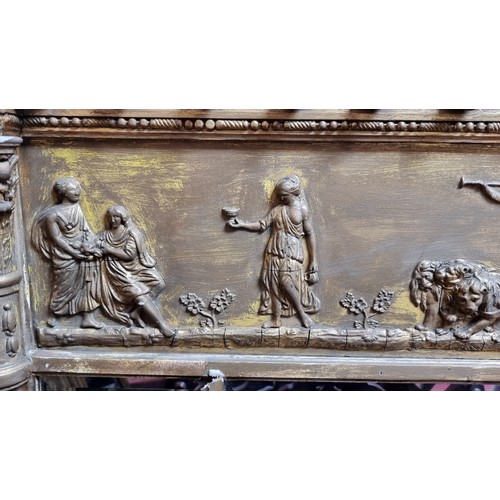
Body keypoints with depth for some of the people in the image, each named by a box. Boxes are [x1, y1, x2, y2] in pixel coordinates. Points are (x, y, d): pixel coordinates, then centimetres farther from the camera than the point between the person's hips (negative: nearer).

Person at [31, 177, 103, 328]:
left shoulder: (77, 208, 3)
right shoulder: (53, 214, -14)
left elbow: (86, 229, 3)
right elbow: (56, 238, -14)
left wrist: (86, 244, -15)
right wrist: (74, 253, -17)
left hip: (82, 251, 5)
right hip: (65, 256, -5)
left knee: (87, 283, 2)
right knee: (64, 285, 6)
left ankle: (88, 317, 8)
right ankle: (53, 313, 30)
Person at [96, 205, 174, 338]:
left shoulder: (131, 232, 0)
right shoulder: (105, 235, 10)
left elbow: (130, 254, -10)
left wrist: (110, 249, -10)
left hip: (135, 267, 1)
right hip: (119, 271, -1)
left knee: (159, 283, -23)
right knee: (138, 292, -25)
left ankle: (136, 312, -15)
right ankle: (162, 325, -26)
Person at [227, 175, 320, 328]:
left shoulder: (302, 209, -5)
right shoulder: (277, 209, 6)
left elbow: (310, 234, -3)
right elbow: (262, 225, 7)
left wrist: (314, 260, -5)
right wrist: (242, 224, -3)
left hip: (292, 253, -4)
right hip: (275, 252, 4)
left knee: (286, 282, -17)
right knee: (274, 284, 3)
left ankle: (302, 312, 2)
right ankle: (276, 320, 12)